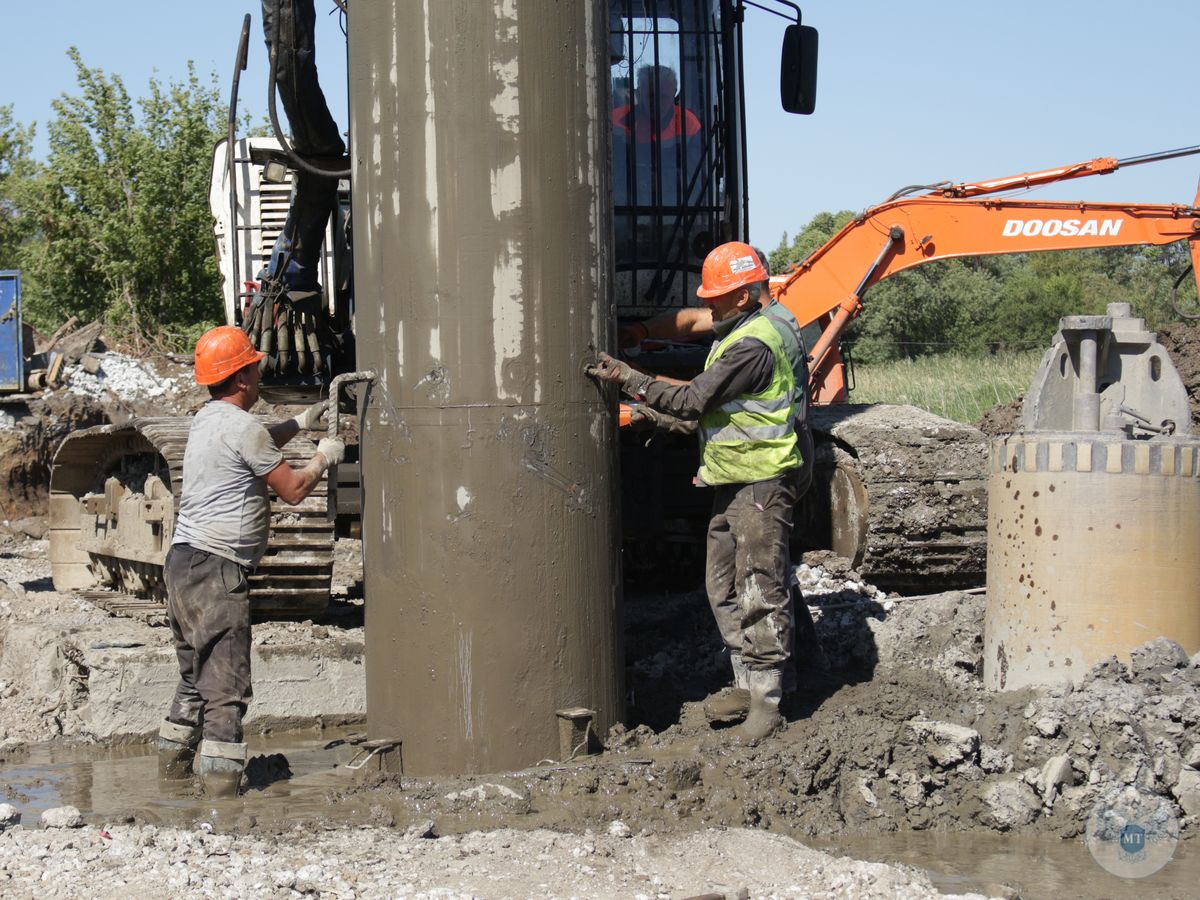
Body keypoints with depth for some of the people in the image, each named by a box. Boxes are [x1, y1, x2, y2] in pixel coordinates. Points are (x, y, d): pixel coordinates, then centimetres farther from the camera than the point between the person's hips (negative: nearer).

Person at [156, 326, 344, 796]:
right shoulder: (241, 426, -13)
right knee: (226, 684, -8)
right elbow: (292, 490, -8)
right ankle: (221, 781, -8)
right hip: (215, 568, -10)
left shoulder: (208, 419, 16)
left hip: (184, 562, 10)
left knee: (196, 674, 19)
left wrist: (300, 423, 36)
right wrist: (324, 458, 8)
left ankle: (174, 759, 25)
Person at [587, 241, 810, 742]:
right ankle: (747, 687, 21)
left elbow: (694, 400, -21)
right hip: (734, 480, 11)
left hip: (762, 481, -11)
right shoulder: (746, 331, 15)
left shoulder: (753, 346, -20)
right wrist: (667, 414, 16)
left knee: (760, 593, -9)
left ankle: (766, 703, -6)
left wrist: (628, 379, -17)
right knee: (724, 589, 13)